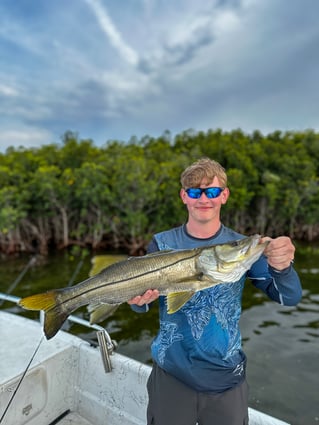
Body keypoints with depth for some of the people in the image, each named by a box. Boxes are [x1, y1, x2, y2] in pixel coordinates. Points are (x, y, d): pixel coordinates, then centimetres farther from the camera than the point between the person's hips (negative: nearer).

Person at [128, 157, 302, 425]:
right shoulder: (162, 243, -8)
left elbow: (289, 297, -14)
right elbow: (140, 300, -3)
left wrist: (281, 267, -34)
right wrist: (139, 300, -26)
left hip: (226, 379, 1)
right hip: (171, 375, 0)